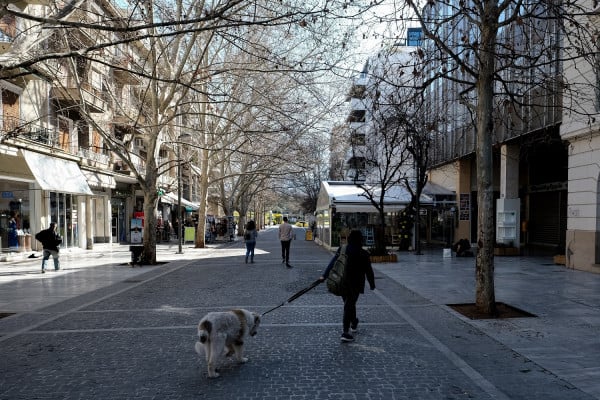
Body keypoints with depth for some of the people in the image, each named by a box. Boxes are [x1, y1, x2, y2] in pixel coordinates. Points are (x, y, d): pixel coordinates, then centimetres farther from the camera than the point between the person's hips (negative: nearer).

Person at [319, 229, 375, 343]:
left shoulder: (342, 250, 0)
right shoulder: (364, 254, -7)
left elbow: (332, 263, -8)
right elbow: (368, 271, -1)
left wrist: (324, 275, -10)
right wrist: (372, 284, 12)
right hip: (355, 285, -4)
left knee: (349, 304, 22)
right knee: (349, 306, -3)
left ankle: (354, 323, 41)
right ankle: (345, 332, -9)